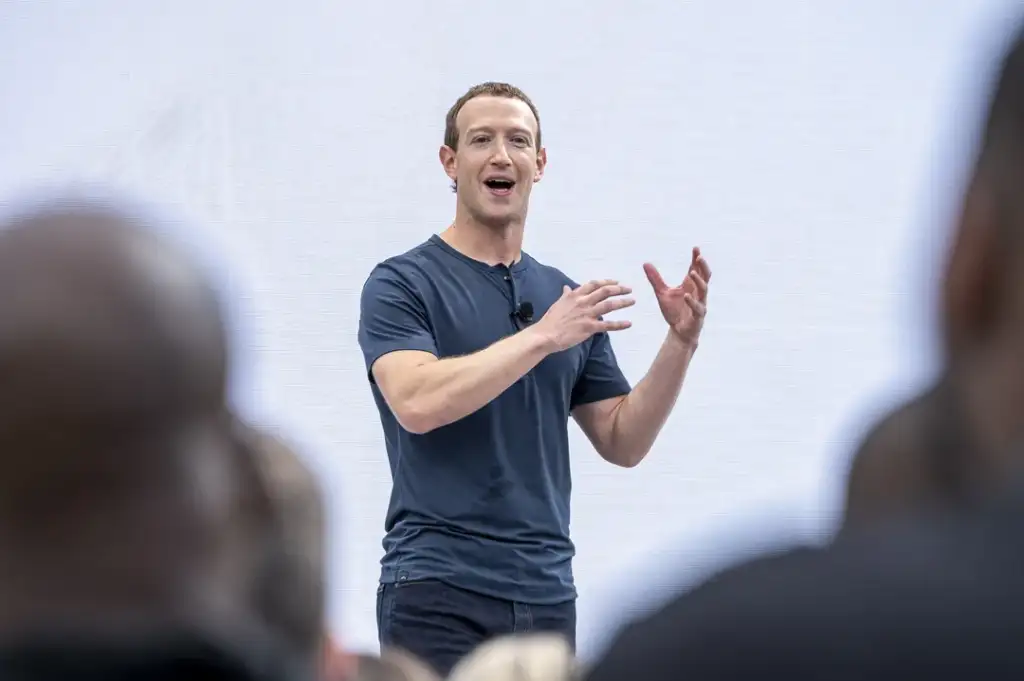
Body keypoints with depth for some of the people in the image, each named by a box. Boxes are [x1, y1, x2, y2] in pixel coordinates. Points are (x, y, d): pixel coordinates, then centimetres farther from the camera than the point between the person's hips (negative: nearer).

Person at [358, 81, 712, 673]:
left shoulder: (565, 297, 14)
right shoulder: (402, 285, -4)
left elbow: (623, 442, 12)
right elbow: (417, 402, -23)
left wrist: (681, 342, -1)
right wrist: (543, 335, -25)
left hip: (547, 597, 6)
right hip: (438, 593, -6)